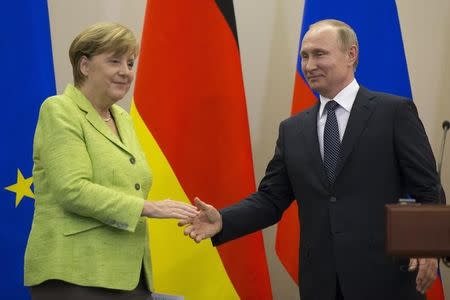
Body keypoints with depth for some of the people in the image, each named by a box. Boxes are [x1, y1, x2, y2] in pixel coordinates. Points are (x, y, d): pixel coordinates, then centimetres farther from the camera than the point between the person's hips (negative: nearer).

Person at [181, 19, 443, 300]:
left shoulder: (395, 111, -1)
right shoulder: (292, 129, 12)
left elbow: (427, 189, -3)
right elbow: (271, 198, 10)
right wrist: (222, 220, -7)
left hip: (384, 275, -4)